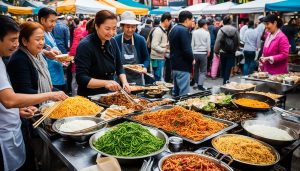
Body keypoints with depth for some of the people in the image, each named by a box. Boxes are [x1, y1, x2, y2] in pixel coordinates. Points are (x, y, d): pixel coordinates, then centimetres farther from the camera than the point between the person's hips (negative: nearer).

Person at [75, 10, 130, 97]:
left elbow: (119, 66, 9)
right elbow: (81, 79, -21)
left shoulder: (113, 42, 0)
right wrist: (105, 83, -34)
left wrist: (124, 82, -8)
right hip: (89, 97, -4)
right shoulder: (85, 45, -18)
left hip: (109, 95, 5)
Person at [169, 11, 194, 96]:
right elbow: (187, 50, -23)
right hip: (183, 67, -10)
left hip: (174, 65, 10)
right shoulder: (184, 30, -15)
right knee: (184, 94, -5)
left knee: (176, 91, 18)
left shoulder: (173, 29, 15)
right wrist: (192, 59, -6)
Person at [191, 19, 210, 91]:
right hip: (203, 53, -2)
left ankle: (196, 82, 28)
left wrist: (192, 52, 7)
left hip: (195, 52, 3)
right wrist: (208, 51, 14)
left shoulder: (194, 32, 1)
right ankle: (200, 85, -5)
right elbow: (208, 44, -1)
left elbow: (192, 43, 1)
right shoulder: (207, 33, -4)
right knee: (203, 71, 3)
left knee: (196, 69, 18)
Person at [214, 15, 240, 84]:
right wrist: (235, 49, 15)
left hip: (223, 52, -1)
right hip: (232, 53, 1)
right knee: (228, 68, 2)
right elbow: (238, 41, 3)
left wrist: (216, 51, 0)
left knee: (223, 68, 14)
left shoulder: (221, 30, -8)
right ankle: (226, 82, -1)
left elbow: (218, 42, -9)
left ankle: (224, 82, 23)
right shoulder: (235, 30, -1)